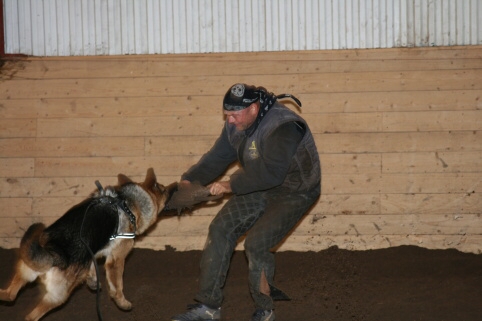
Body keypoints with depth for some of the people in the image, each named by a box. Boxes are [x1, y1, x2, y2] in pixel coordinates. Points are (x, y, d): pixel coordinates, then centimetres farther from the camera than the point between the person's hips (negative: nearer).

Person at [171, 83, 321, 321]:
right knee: (221, 229, -2)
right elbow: (217, 157, 0)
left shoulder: (282, 127, -32)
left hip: (294, 191, -8)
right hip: (261, 186, 8)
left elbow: (270, 172, -38)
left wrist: (231, 185, -34)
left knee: (256, 243, -20)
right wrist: (189, 181, -14)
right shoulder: (236, 124, -5)